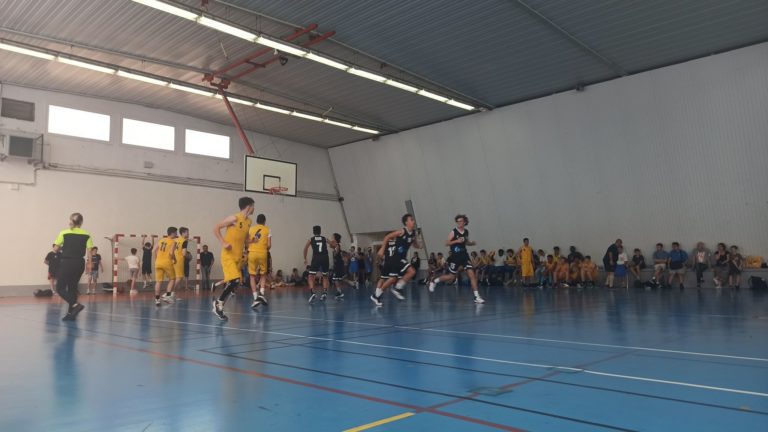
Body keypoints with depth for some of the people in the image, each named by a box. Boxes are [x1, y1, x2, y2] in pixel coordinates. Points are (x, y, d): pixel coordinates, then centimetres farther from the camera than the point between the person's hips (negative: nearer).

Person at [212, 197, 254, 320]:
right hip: (228, 256, -8)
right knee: (234, 281, -18)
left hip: (238, 257, 8)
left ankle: (219, 306, 21)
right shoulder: (234, 218, -13)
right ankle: (218, 304, -1)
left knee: (232, 283, 9)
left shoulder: (249, 222, 10)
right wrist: (223, 243, -19)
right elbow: (216, 228, -11)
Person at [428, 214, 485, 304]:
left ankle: (476, 296, -5)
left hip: (464, 256, 4)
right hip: (455, 257, -4)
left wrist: (471, 243, 2)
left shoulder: (466, 232, 7)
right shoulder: (453, 232, -9)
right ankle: (434, 281, 30)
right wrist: (456, 241, -24)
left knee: (472, 274, -8)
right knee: (451, 277, 6)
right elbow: (447, 243, -11)